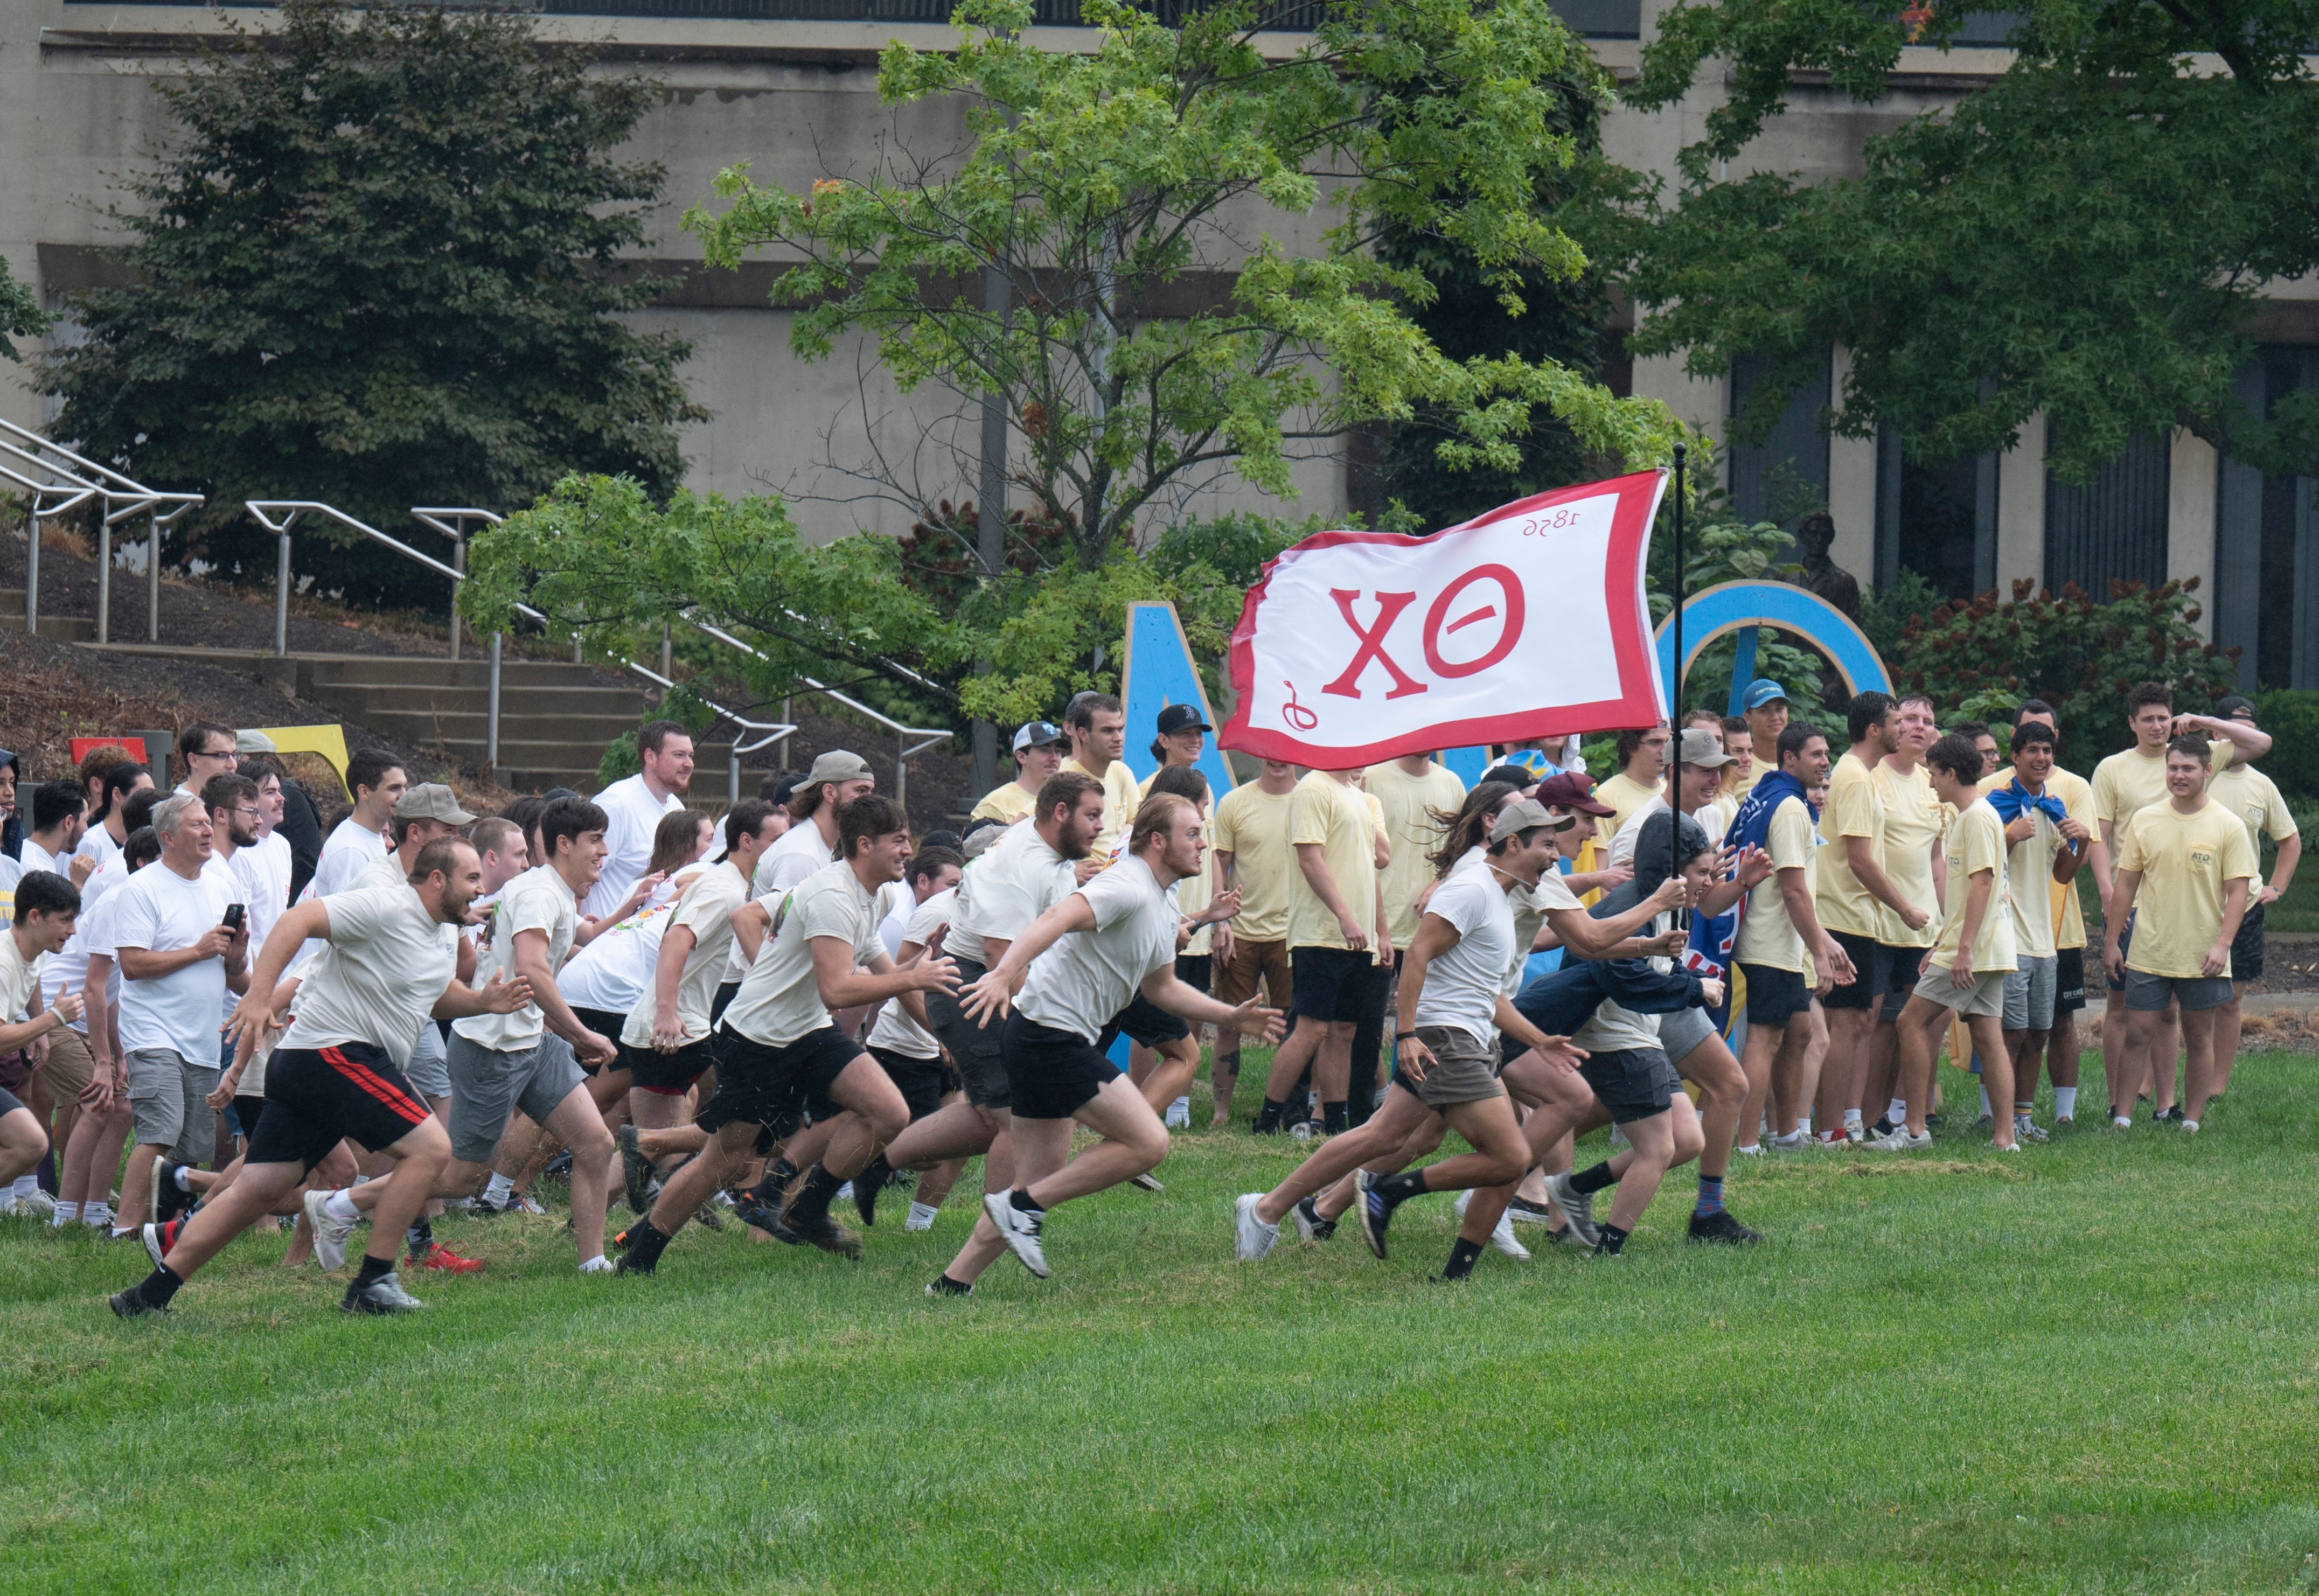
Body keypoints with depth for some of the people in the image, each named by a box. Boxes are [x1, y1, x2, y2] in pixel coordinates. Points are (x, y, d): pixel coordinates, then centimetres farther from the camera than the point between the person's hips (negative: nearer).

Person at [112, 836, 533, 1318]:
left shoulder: (446, 935, 15)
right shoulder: (384, 908, -15)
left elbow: (436, 994, 32)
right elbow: (299, 920, -21)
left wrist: (484, 1002, 11)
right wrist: (259, 996, -30)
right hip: (330, 1052, -10)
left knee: (260, 1189, 7)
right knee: (431, 1147, -14)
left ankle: (151, 1295, 8)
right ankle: (371, 1284, -9)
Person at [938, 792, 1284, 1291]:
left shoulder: (1162, 909, 17)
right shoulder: (1128, 888, -15)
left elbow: (1161, 988, 30)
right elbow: (1056, 921, -31)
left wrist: (1232, 1017, 22)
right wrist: (1005, 974, -45)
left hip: (1040, 1040, 11)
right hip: (1053, 1033, -11)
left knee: (1043, 1181, 11)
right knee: (1148, 1142, -12)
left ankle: (954, 1284, 11)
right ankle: (1024, 1207, -8)